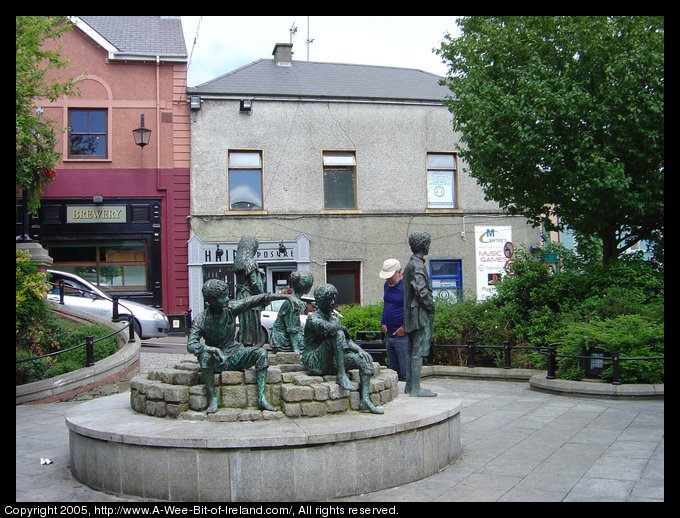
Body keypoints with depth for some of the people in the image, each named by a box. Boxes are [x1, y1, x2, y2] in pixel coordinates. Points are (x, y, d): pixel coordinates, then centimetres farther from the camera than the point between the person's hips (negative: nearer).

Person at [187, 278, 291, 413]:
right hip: (216, 361, -3)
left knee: (261, 353, -19)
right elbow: (191, 345, -26)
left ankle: (261, 397, -23)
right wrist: (213, 349, -43)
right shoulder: (201, 320, -15)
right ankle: (212, 397, -23)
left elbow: (257, 300, -10)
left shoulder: (231, 308, -7)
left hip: (234, 353, 3)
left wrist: (286, 296, -16)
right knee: (204, 356, -36)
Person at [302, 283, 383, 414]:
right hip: (315, 363, -8)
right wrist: (343, 328, -15)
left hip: (331, 363, 8)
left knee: (365, 360, -8)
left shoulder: (333, 319, 19)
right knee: (338, 334, -28)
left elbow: (347, 341, 16)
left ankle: (365, 399, -18)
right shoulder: (313, 318, -8)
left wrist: (359, 349, -3)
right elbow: (325, 327, -32)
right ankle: (341, 376, -29)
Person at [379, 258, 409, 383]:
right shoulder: (387, 285, 14)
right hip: (389, 335, 8)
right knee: (393, 372, 13)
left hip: (403, 336, -8)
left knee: (406, 374, -6)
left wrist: (404, 328, -16)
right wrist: (382, 323, 12)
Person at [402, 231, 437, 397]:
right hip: (420, 314, -10)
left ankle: (410, 385, 18)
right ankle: (416, 388, -6)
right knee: (419, 351, -8)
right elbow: (422, 291, -23)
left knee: (413, 350, 13)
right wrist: (431, 307, -11)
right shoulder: (417, 265, -14)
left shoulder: (410, 264, 18)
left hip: (412, 315, 10)